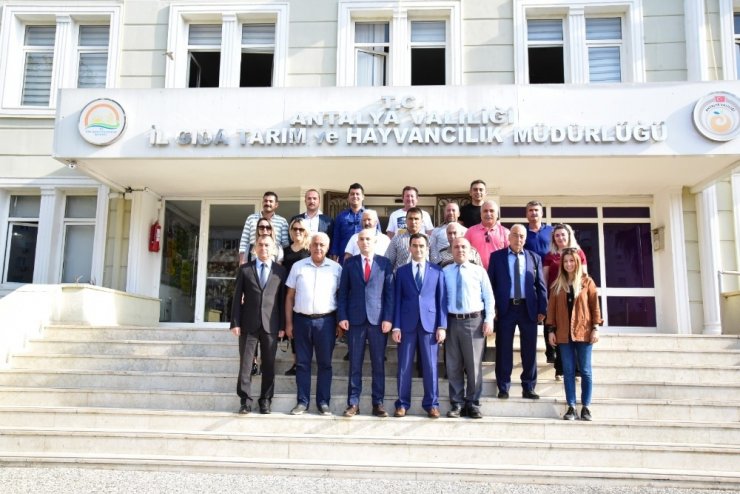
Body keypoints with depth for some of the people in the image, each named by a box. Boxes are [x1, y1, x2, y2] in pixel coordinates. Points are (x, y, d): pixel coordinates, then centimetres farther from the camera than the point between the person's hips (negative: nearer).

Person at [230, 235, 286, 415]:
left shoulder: (280, 271, 6)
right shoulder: (244, 269, 7)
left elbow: (283, 300, 5)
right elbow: (237, 298, 4)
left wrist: (283, 325, 0)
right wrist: (235, 323, -4)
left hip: (271, 325, 0)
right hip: (248, 325, 0)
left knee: (269, 365, 5)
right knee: (245, 364, 2)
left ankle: (265, 401, 15)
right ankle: (246, 401, 12)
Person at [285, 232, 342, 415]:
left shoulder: (336, 268, 3)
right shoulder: (298, 266, 5)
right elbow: (290, 296, 7)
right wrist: (288, 323, 2)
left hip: (326, 321, -1)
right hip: (302, 320, 1)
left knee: (325, 363, 5)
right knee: (302, 363, 6)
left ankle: (323, 402, 14)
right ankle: (302, 402, 14)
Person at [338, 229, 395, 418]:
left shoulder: (385, 263, 5)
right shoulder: (349, 263, 7)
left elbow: (390, 293, 2)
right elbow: (343, 292, 6)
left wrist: (388, 318, -6)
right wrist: (342, 316, -3)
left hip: (378, 320, 0)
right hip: (355, 320, 1)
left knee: (378, 364, 5)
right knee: (355, 364, 5)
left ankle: (378, 403, 14)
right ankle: (353, 403, 13)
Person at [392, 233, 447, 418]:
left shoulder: (437, 271, 7)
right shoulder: (401, 271, 8)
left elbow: (441, 300, 5)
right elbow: (397, 300, 5)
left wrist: (442, 326, -2)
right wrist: (396, 326, -2)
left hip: (429, 323, 0)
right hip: (407, 324, 1)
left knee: (430, 366, 4)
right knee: (404, 366, 4)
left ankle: (432, 404, 15)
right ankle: (402, 403, 15)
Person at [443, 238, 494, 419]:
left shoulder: (479, 271, 4)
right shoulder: (445, 272, 6)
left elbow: (489, 297, 4)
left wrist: (489, 319, -5)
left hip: (474, 321, -1)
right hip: (452, 321, 1)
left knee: (474, 364, 4)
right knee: (453, 366, 7)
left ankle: (472, 403, 15)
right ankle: (457, 403, 17)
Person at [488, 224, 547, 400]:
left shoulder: (534, 258, 9)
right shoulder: (497, 256, 4)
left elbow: (540, 285, 6)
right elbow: (490, 283, 2)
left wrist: (542, 309, -1)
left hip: (528, 308, 2)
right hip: (505, 308, -1)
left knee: (529, 349, 6)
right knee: (504, 349, 4)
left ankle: (528, 388, 17)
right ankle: (503, 388, 13)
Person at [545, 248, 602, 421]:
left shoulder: (587, 281, 3)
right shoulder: (557, 284, 9)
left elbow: (594, 305, 2)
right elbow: (551, 307, 8)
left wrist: (595, 328, -5)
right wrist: (551, 329, 1)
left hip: (583, 331, -2)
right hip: (564, 333, 2)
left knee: (585, 371, 2)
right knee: (568, 371, 3)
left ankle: (586, 407, 9)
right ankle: (571, 407, 7)